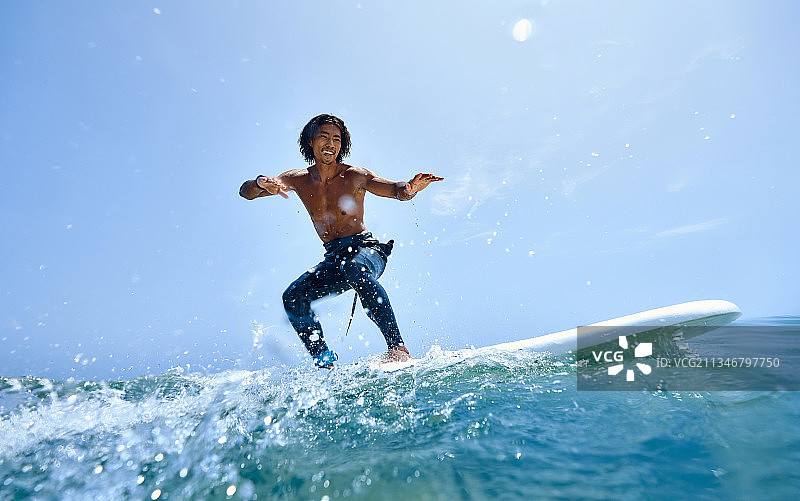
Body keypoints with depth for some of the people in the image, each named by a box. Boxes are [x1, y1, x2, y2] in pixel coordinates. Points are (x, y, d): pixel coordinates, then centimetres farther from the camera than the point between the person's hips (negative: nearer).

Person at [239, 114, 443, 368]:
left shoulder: (355, 176, -2)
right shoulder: (298, 180, 6)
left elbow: (395, 189, -13)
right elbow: (246, 191, 1)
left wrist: (408, 189, -38)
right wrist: (262, 182, -24)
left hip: (366, 248, -4)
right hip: (333, 258, 4)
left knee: (356, 271, -37)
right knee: (293, 297, -14)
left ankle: (398, 347, -36)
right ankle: (326, 364, -6)